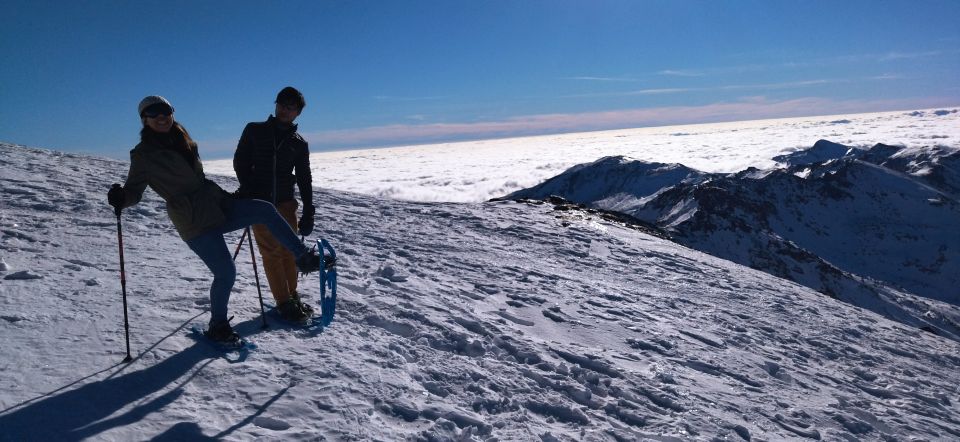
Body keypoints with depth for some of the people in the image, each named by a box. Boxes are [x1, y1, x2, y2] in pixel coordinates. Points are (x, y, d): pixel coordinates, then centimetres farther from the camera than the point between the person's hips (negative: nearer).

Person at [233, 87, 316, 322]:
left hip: (286, 203, 2)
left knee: (289, 251, 5)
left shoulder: (299, 143, 5)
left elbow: (304, 179, 8)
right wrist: (248, 189, -8)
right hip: (259, 204, -2)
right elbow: (240, 161, 6)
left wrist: (308, 212, 3)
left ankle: (292, 296, 18)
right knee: (271, 253, -2)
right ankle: (284, 302, 1)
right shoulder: (254, 131, 3)